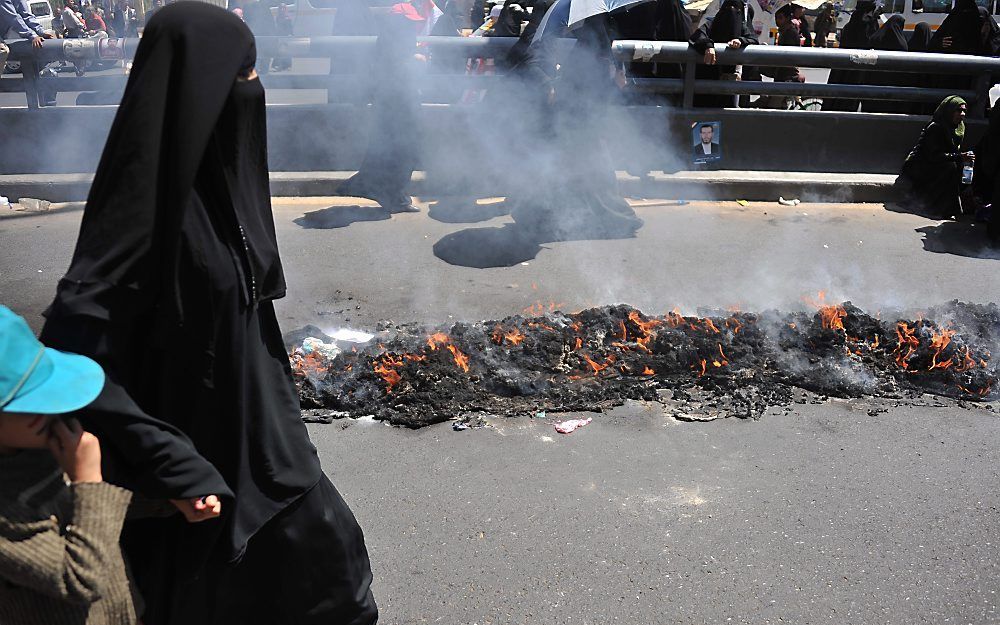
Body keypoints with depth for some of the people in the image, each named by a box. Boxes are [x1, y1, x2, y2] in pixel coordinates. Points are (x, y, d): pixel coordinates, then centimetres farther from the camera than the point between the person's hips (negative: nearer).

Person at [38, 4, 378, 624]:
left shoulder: (217, 176, -3)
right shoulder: (150, 202, -28)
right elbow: (72, 347, -30)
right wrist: (175, 467, -28)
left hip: (258, 423, 8)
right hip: (201, 439, -7)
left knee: (323, 550, 22)